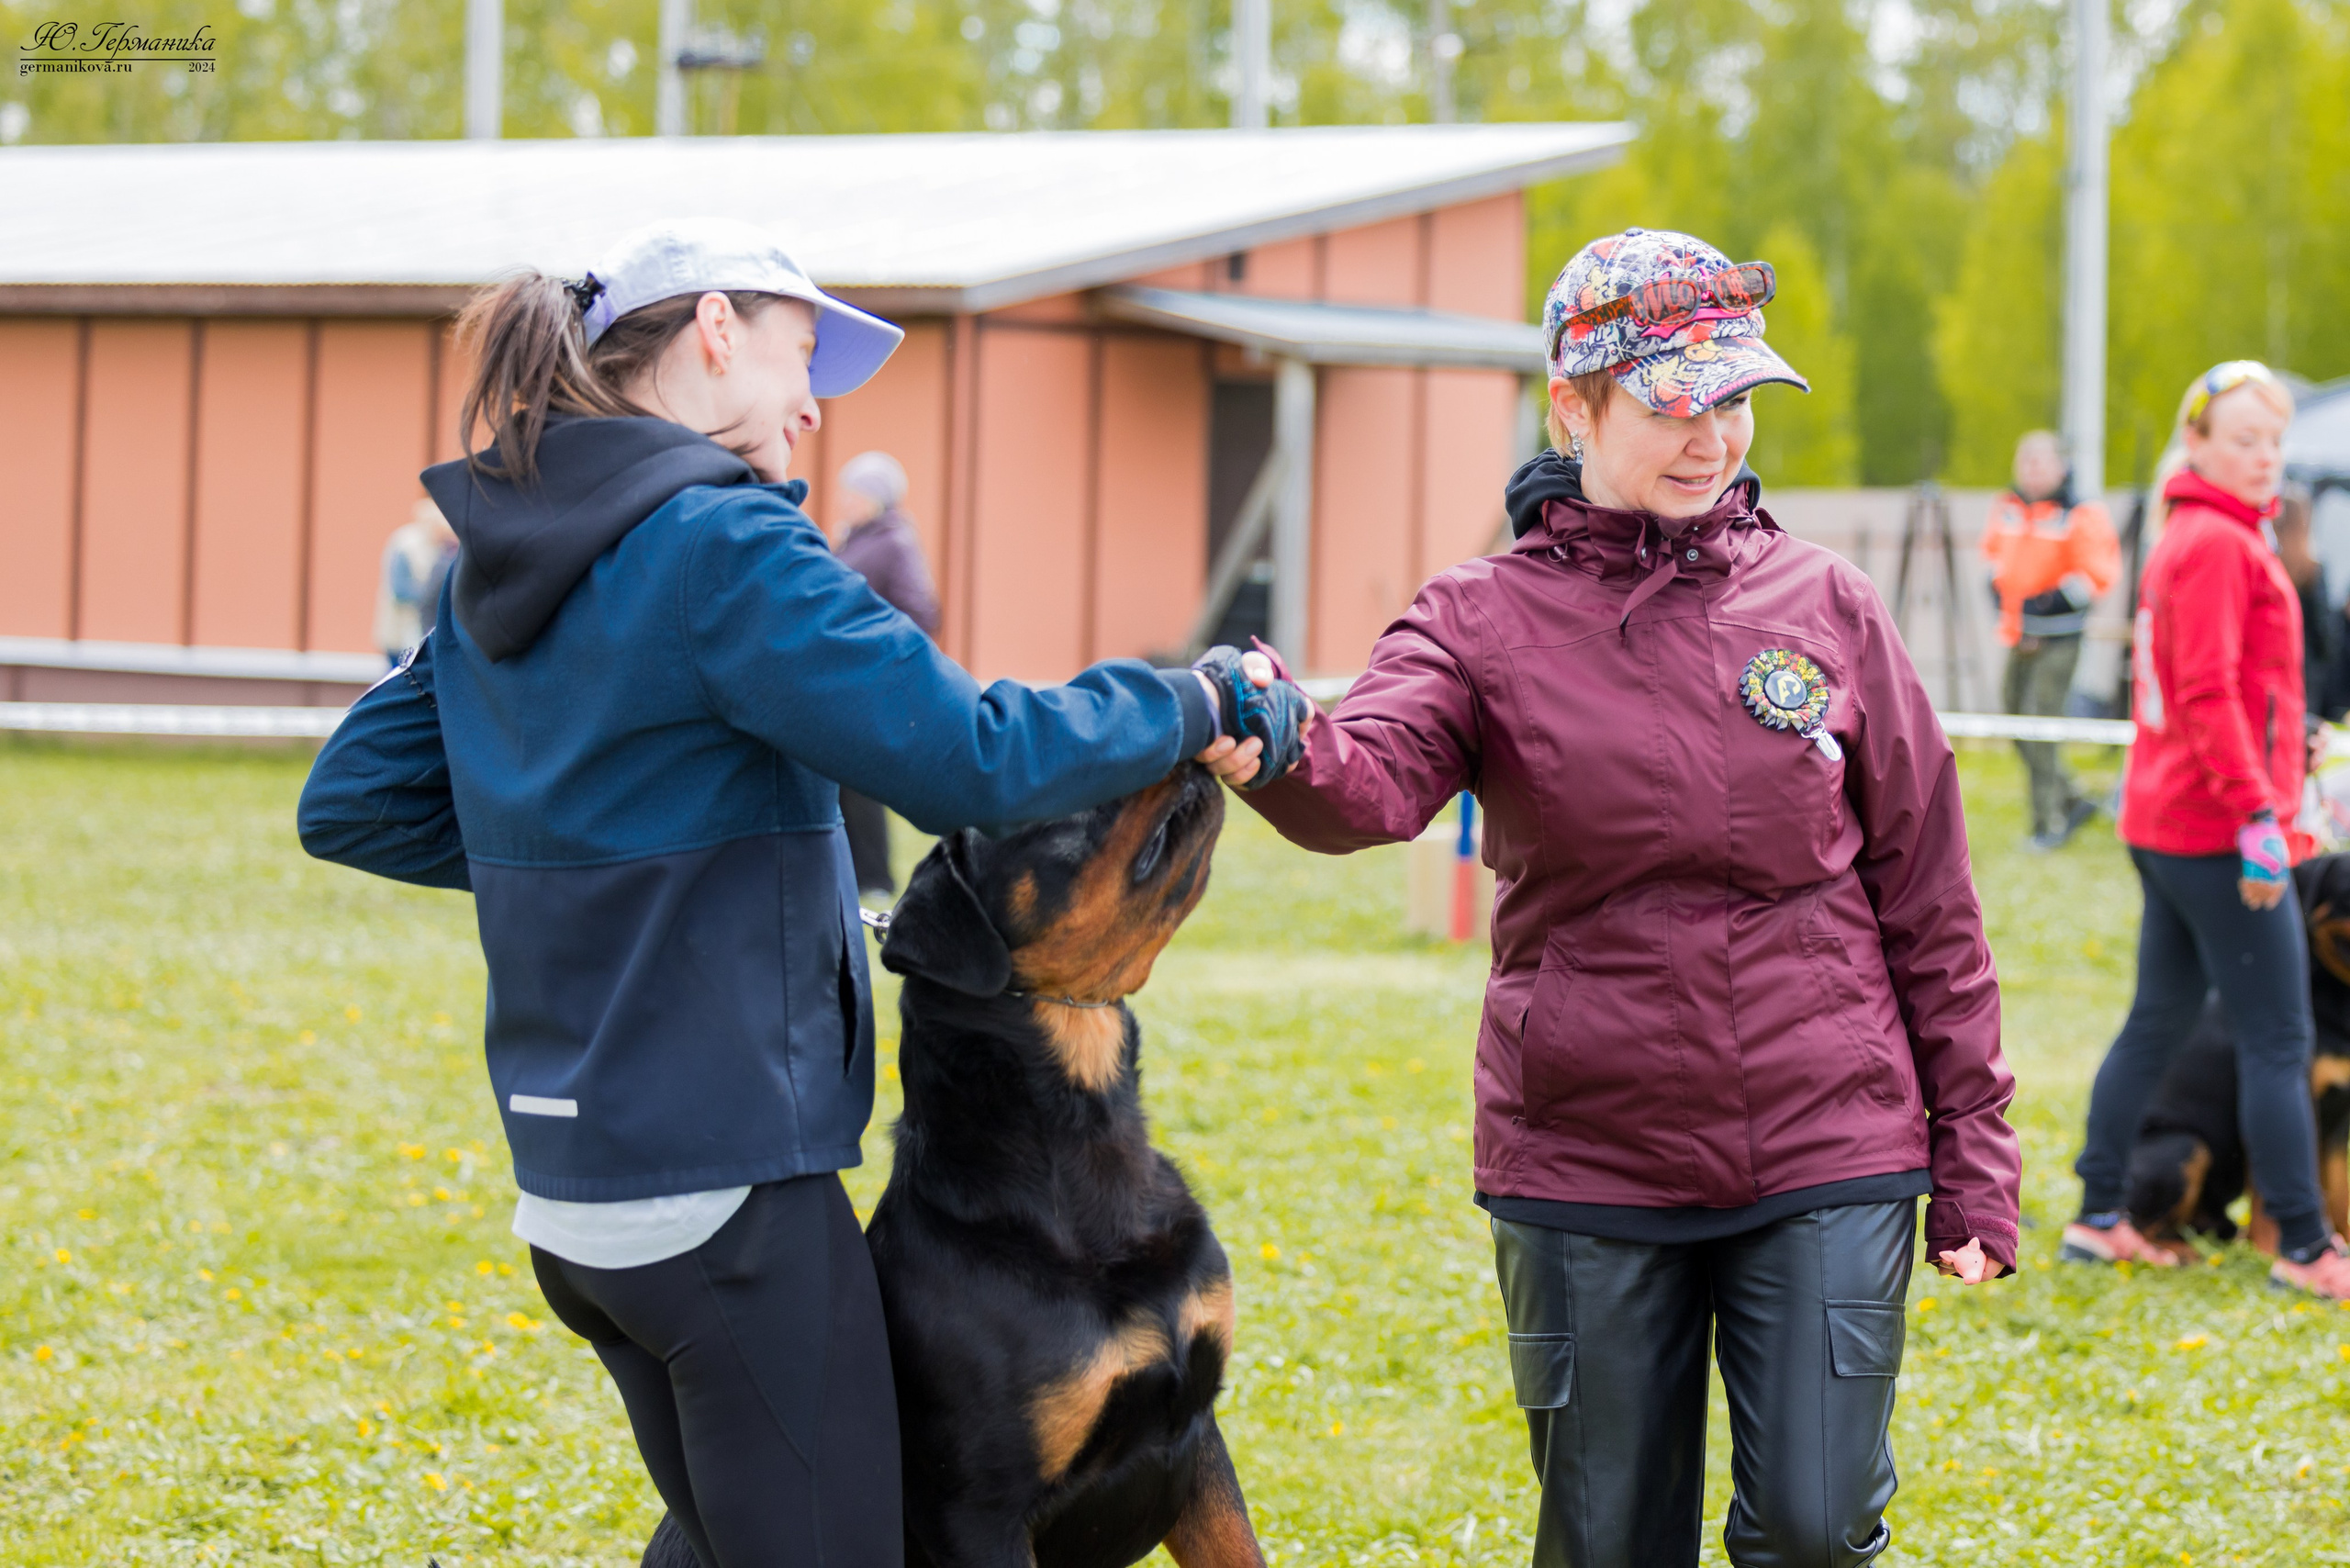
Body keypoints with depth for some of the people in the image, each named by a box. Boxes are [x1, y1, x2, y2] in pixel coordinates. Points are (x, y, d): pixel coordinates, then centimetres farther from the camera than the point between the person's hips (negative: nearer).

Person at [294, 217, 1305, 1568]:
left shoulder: (498, 563, 11)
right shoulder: (723, 542, -15)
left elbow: (350, 804, 17)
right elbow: (963, 756, -21)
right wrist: (1195, 711, -7)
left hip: (572, 1189, 9)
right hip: (730, 1184, -9)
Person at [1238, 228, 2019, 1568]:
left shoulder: (1827, 608, 3)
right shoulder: (1485, 621, 0)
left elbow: (1926, 903, 6)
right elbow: (1372, 781, -21)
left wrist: (1973, 1162, 3)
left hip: (1827, 1156, 0)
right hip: (1585, 1172, 0)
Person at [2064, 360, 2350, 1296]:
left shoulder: (2190, 538, 17)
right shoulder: (2219, 543, -14)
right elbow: (2209, 692, -21)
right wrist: (2257, 811, -23)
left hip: (2166, 823, 10)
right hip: (2216, 826, -10)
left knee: (2158, 1023, 14)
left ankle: (2098, 1219, 18)